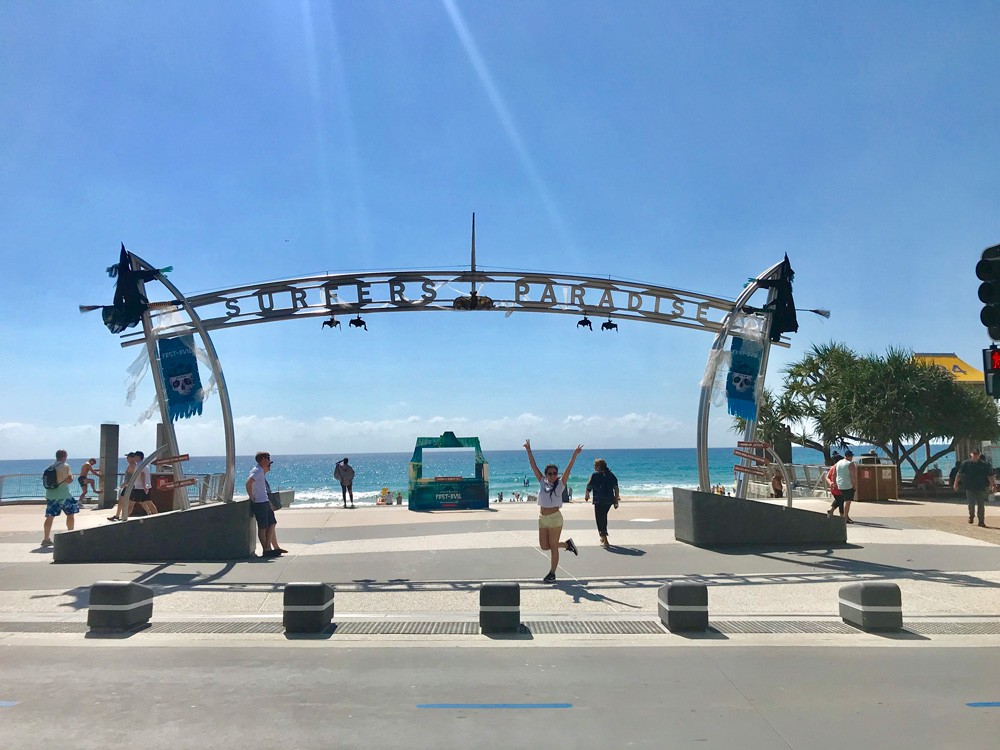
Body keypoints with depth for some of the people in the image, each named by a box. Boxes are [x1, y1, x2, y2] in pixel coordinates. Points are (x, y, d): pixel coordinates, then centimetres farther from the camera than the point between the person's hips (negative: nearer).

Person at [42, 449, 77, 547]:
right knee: (70, 514, 9)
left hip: (50, 494, 6)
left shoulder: (50, 466, 11)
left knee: (50, 517, 6)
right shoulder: (65, 466, -8)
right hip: (63, 495, -6)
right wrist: (71, 475, 11)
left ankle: (46, 539, 5)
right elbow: (70, 480, -9)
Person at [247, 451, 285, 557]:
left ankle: (275, 548, 17)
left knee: (272, 524, 13)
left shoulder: (261, 471, 15)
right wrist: (251, 497, -22)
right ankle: (266, 551, 1)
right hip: (259, 503, -10)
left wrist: (267, 468, 21)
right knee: (263, 527, -4)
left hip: (265, 502, 10)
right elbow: (249, 482, -29)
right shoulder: (257, 470, -15)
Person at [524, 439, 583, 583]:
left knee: (553, 547, 2)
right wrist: (528, 450, 2)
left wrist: (574, 455, -25)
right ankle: (567, 544, 32)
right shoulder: (542, 482, 6)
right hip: (542, 518, 5)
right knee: (544, 546, 10)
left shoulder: (560, 484, -4)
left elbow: (568, 469, -15)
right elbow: (534, 466, 5)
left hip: (555, 518, -5)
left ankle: (552, 573, 14)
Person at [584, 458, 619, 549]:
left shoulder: (595, 475, -7)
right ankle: (603, 537, 37)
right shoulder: (611, 475, 8)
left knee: (600, 519, -2)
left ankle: (605, 541, -12)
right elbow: (616, 488, 5)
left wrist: (586, 496, 15)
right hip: (610, 500, 6)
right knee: (604, 517, 25)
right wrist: (616, 500, 11)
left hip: (599, 501, -6)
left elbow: (589, 487, -4)